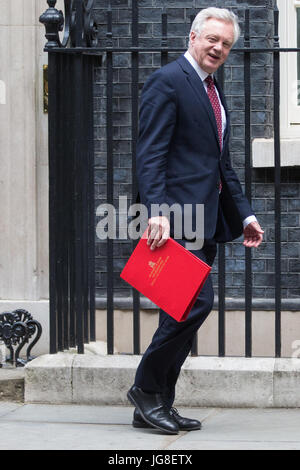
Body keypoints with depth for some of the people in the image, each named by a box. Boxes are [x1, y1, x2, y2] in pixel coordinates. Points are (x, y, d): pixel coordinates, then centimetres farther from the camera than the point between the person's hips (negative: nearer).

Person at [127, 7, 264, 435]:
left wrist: (244, 215, 20)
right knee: (196, 300, -16)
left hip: (207, 220, 9)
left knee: (184, 311, 7)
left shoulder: (213, 91, 21)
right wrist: (157, 212, -25)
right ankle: (146, 388, -3)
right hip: (180, 214, -9)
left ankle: (157, 407, 11)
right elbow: (150, 154, -15)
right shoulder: (167, 81, -7)